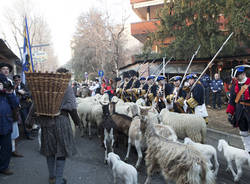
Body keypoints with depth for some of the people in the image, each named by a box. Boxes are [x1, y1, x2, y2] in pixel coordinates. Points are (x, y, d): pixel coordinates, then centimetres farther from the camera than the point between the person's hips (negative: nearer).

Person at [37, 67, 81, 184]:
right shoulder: (67, 87, -8)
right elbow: (71, 106, -13)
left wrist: (38, 119, 10)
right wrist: (77, 120, -1)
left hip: (46, 121, 5)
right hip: (60, 121, -5)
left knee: (50, 149, 18)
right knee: (61, 150, 8)